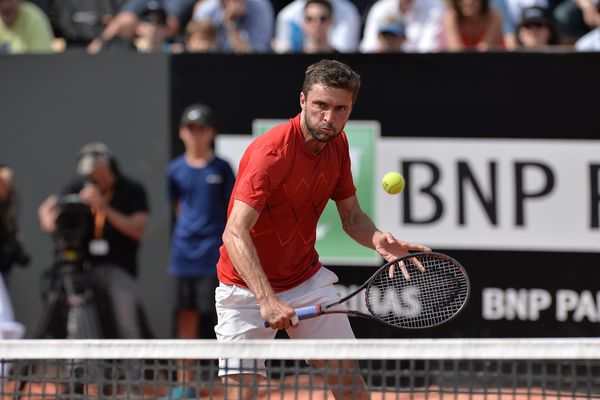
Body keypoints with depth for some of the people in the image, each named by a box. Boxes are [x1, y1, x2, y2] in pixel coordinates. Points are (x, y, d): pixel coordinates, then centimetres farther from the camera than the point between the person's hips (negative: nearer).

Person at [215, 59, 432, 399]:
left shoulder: (337, 144, -4)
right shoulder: (271, 153, -27)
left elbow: (351, 216, 7)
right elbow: (235, 234, -36)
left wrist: (378, 240, -17)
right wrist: (267, 299, -46)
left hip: (307, 278, 6)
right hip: (248, 285, -6)